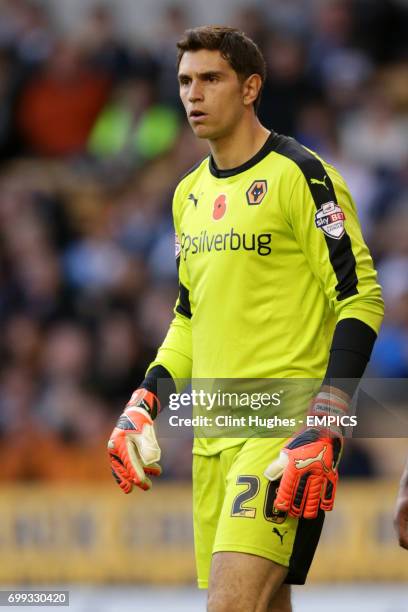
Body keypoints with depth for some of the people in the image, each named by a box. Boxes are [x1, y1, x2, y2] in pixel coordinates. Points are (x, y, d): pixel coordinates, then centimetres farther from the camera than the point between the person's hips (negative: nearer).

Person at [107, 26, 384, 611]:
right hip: (213, 432, 8)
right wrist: (144, 405, 13)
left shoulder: (300, 175, -7)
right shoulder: (190, 194, 16)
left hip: (285, 425, -7)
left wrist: (326, 426, -19)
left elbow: (360, 298, -11)